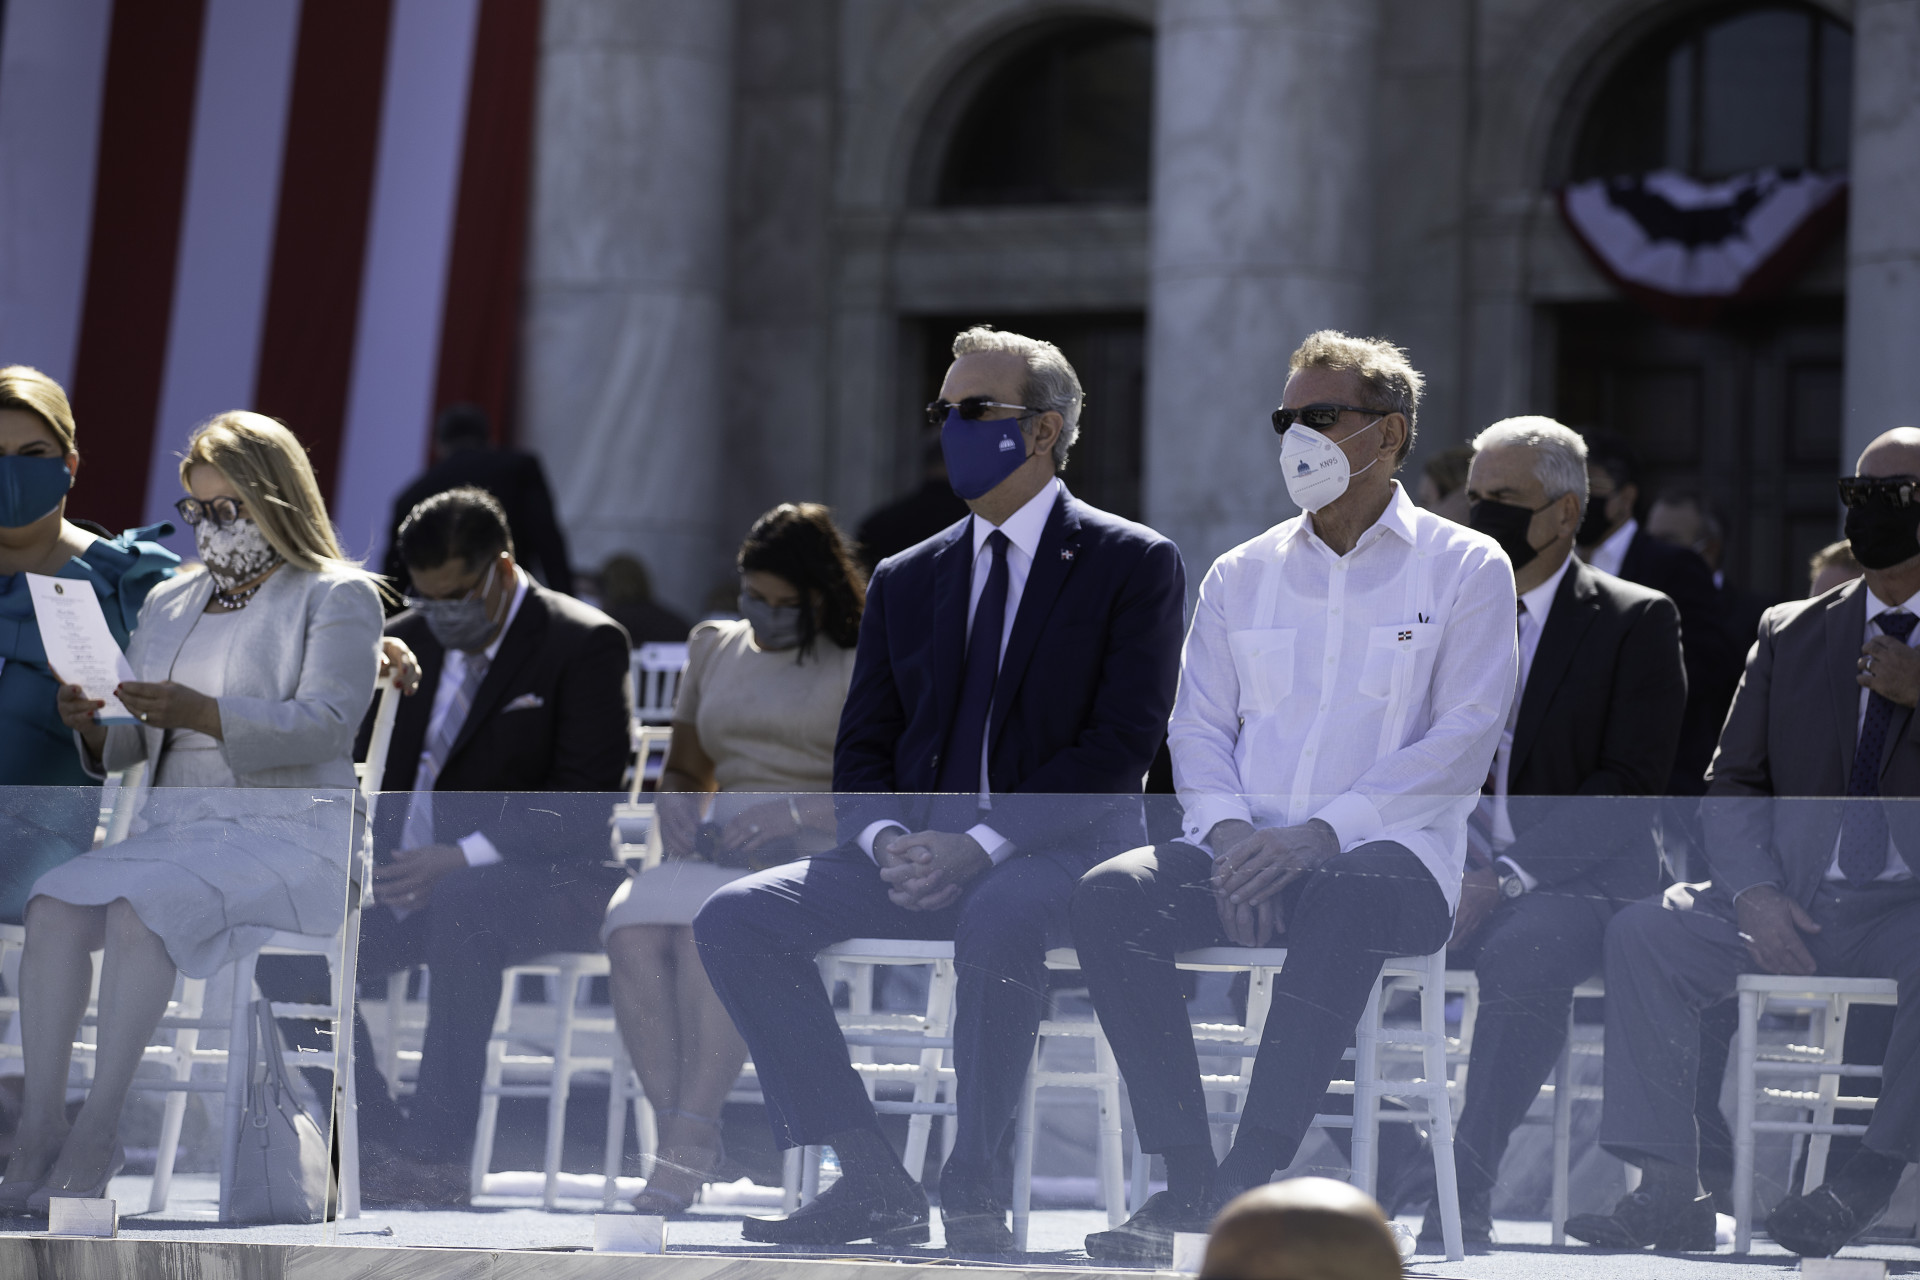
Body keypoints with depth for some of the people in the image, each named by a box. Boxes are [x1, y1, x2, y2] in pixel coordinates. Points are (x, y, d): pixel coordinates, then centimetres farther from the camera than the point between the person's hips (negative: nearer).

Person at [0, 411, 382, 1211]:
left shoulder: (337, 598, 4)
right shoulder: (168, 603, 24)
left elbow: (324, 724, -12)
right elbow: (128, 748, 21)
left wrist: (201, 713, -26)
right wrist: (93, 726, -5)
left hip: (285, 837, -6)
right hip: (173, 829, 6)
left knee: (138, 910, -34)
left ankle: (96, 1136, -33)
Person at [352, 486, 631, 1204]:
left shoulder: (586, 645, -4)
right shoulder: (408, 641, 15)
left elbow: (582, 803, -13)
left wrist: (463, 858, -25)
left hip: (536, 883, -6)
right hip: (402, 878, 6)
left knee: (461, 907, -39)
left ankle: (438, 1159, -36)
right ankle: (375, 1147, -13)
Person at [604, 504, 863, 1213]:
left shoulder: (861, 669, 6)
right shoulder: (715, 649, 22)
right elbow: (683, 770, 28)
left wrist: (790, 824, -16)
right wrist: (676, 816, 5)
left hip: (820, 856, -5)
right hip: (720, 851, 5)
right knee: (635, 923, -31)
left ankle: (691, 1144, -35)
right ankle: (675, 1128, -32)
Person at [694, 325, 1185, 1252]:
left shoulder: (1134, 565, 1)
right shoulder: (906, 581, 18)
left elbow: (1121, 743, -9)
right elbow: (862, 750, 15)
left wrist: (981, 845, -19)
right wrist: (887, 837, -9)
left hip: (1057, 849, -6)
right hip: (918, 853, 6)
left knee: (998, 921, -41)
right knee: (736, 920, -18)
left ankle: (973, 1190, -27)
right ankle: (873, 1182, -19)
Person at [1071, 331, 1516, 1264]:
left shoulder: (1464, 569, 6)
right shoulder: (1242, 576, 20)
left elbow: (1461, 742, -4)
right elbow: (1198, 727, 14)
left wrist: (1321, 834, -17)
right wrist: (1229, 829, -10)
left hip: (1388, 850, -4)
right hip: (1247, 854, 4)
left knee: (1339, 907, -40)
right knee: (1109, 896, -26)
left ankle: (1251, 1178, -40)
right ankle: (1186, 1174, -28)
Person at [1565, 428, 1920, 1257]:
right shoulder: (1789, 634, 17)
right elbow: (1733, 784, 12)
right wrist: (1755, 894, -7)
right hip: (1794, 903, 4)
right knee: (1644, 933, -20)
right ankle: (1670, 1190, -21)